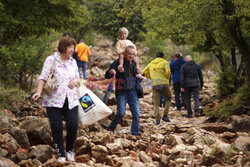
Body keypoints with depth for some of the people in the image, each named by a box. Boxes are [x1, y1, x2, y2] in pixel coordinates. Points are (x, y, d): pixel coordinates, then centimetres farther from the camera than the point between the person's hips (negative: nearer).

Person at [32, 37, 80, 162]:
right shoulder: (51, 60, -1)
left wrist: (76, 81, -2)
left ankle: (69, 150, 15)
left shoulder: (73, 62, 14)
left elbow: (78, 78, 22)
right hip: (54, 100, -3)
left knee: (73, 126, -8)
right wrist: (39, 92, -20)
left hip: (71, 100, 3)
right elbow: (43, 77, -6)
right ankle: (60, 154, 10)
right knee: (57, 127, -3)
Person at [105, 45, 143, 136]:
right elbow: (107, 76, -5)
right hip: (122, 92, -5)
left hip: (133, 91, 5)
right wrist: (111, 72, -27)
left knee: (137, 114, -2)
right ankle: (111, 128, 13)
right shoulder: (119, 62, -2)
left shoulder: (134, 64, 14)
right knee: (121, 113, -11)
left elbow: (139, 77, 30)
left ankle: (135, 133, 8)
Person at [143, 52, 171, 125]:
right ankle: (165, 115, 5)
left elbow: (144, 72, 11)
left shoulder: (151, 64, 17)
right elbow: (168, 72, -11)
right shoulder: (165, 62, 5)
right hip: (164, 83, -2)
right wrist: (167, 79, 7)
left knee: (156, 102, 4)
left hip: (155, 85, 2)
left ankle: (157, 119, -10)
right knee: (168, 99, 18)